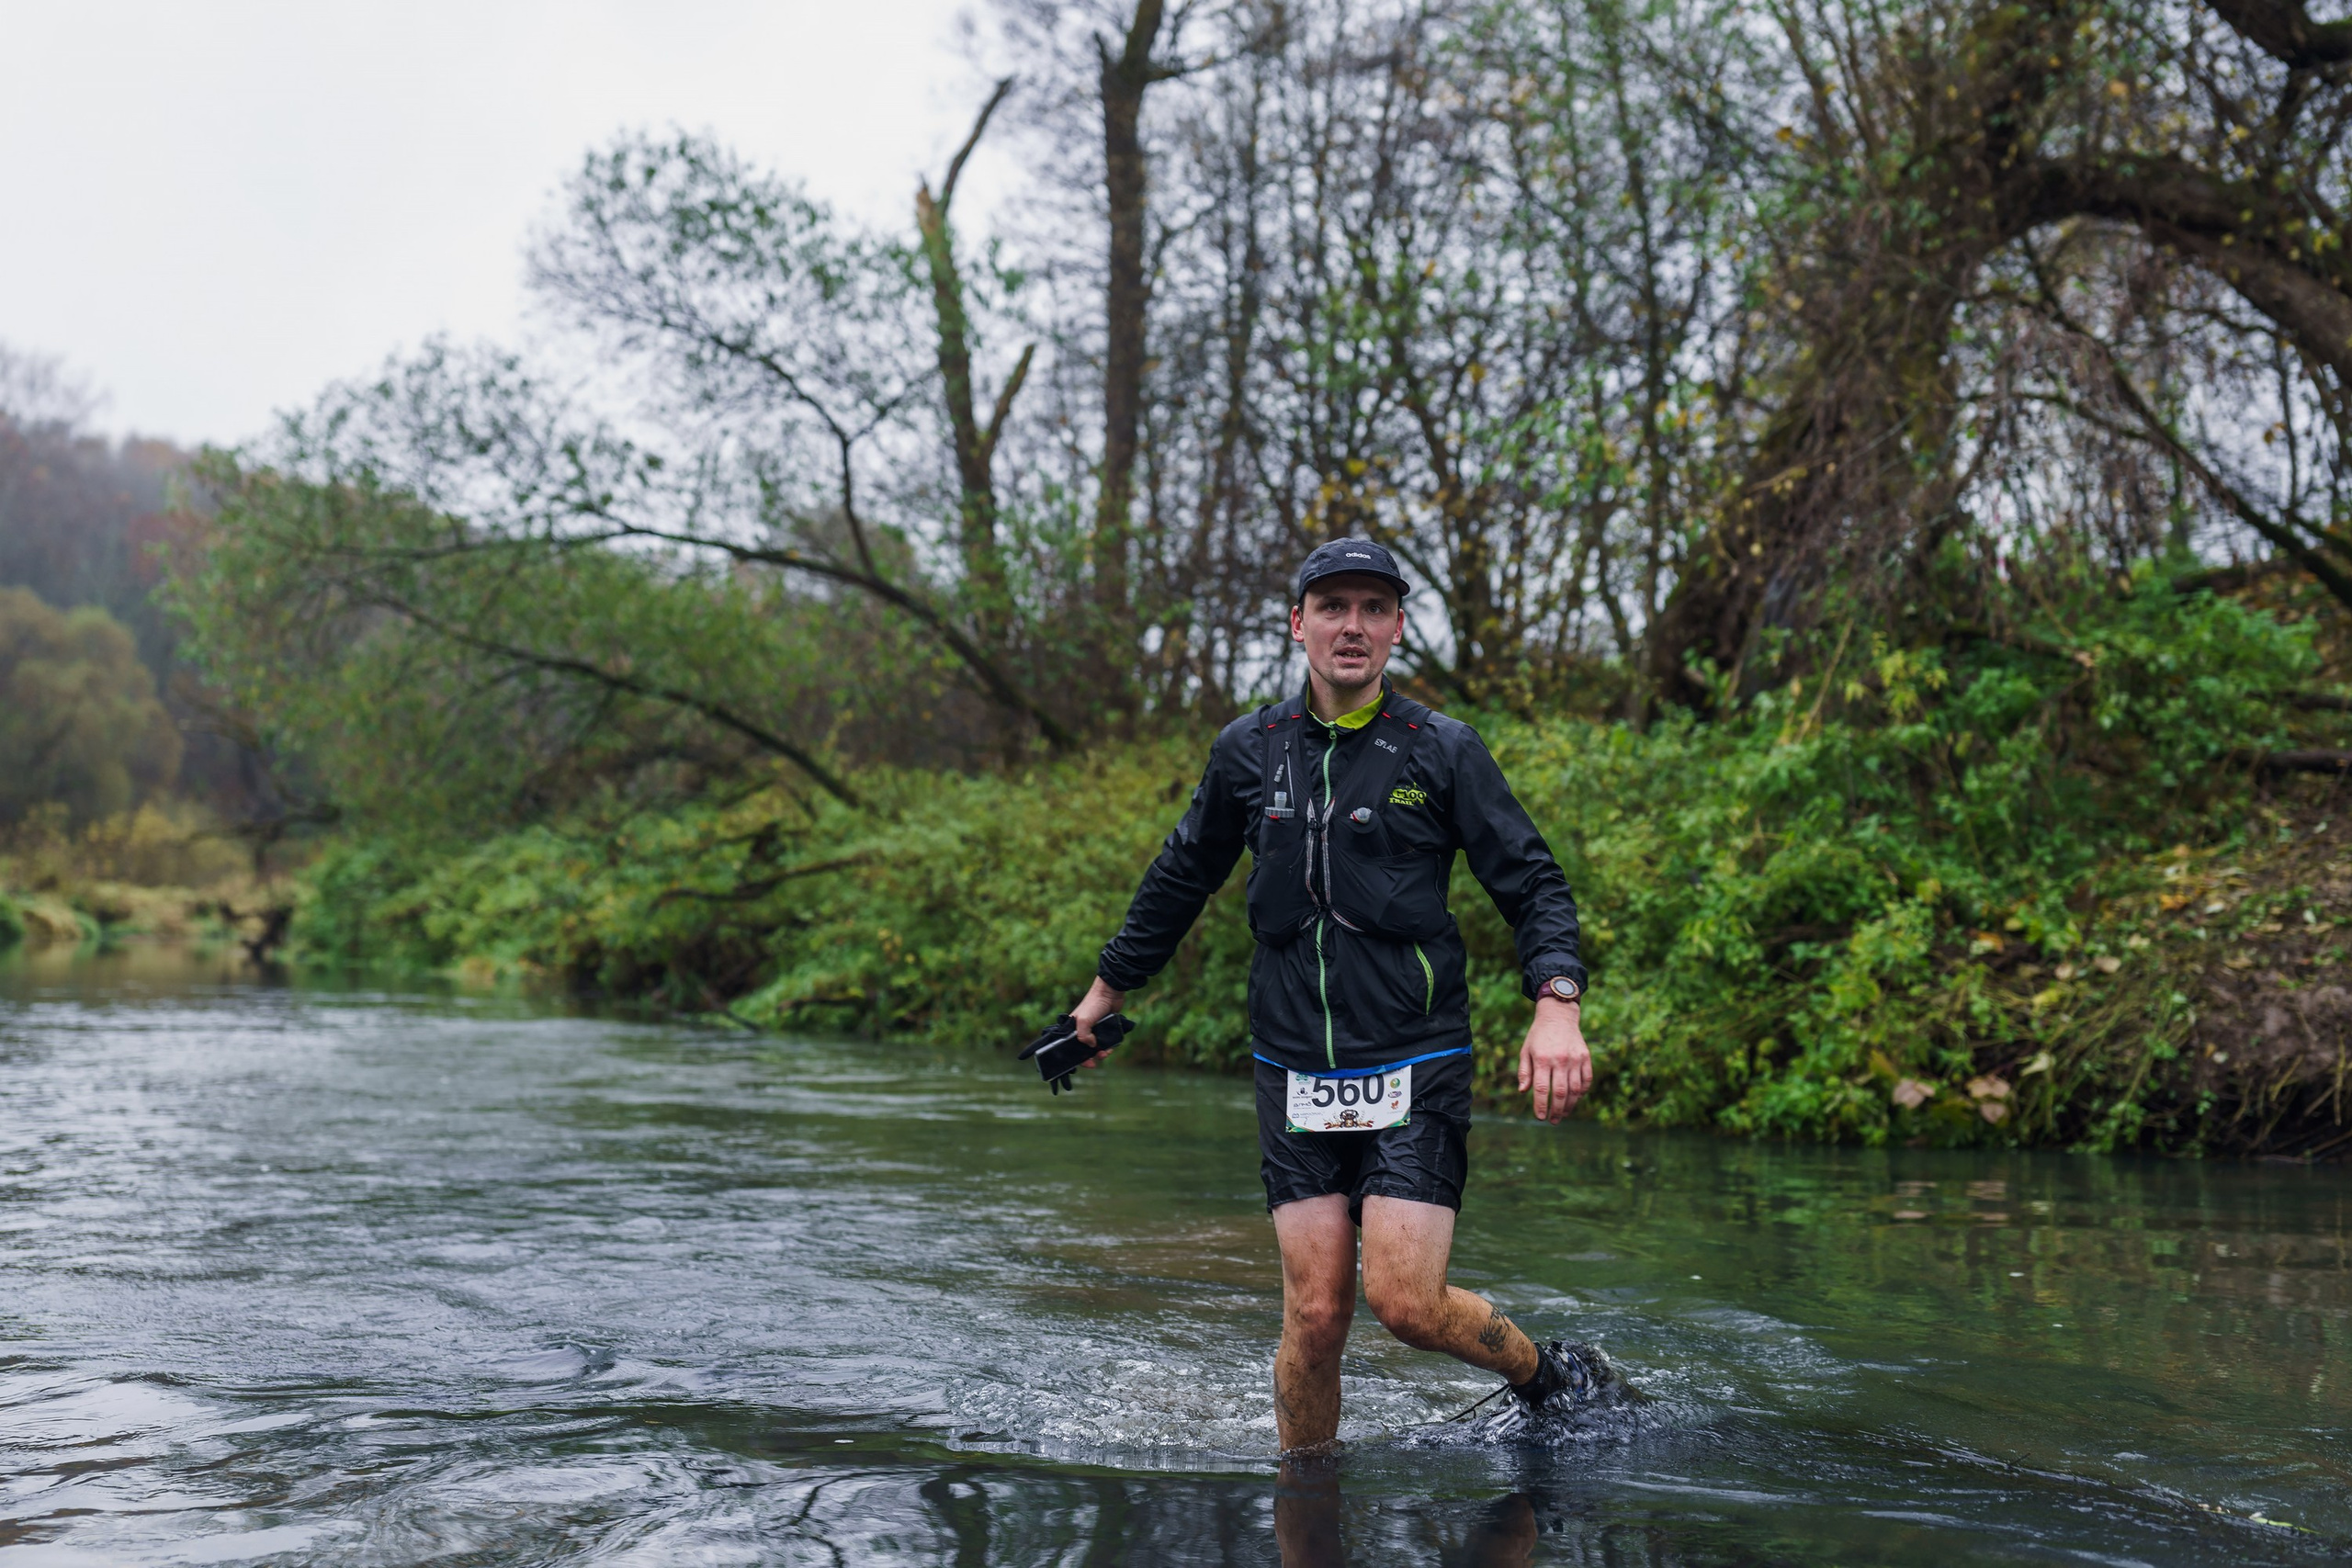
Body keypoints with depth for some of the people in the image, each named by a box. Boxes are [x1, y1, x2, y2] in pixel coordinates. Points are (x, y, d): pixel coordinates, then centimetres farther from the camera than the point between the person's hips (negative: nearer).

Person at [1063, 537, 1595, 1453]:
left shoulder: (1442, 751, -1)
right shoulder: (1249, 751, 7)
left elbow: (1533, 884, -2)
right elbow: (1181, 880, 22)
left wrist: (1556, 1005, -19)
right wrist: (1108, 987, 29)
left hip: (1416, 1071, -2)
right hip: (1295, 1075, 2)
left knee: (1404, 1300, -11)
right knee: (1314, 1315, -2)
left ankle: (1541, 1374, 17)